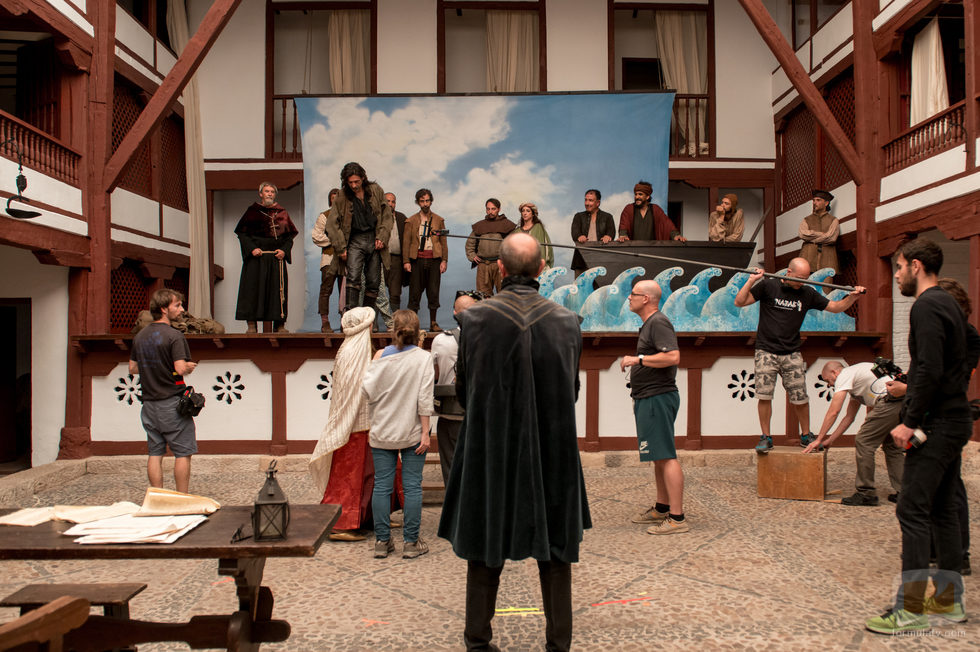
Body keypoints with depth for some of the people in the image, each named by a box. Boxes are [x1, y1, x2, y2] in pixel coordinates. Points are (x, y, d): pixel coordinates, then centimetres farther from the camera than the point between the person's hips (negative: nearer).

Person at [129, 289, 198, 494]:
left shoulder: (140, 336, 9)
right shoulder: (174, 335, -14)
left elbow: (132, 368, 15)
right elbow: (180, 369, -21)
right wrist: (189, 367, 0)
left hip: (149, 404, 7)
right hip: (172, 403, -7)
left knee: (155, 453, 10)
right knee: (183, 453, 1)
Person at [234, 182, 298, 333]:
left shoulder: (282, 212, 12)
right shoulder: (253, 211, 5)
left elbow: (290, 235, 12)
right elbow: (242, 233, 2)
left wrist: (284, 250, -5)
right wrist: (252, 248, -12)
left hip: (277, 256, 2)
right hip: (256, 255, -2)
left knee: (278, 289, 1)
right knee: (253, 287, -5)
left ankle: (279, 325, 5)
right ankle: (251, 325, -2)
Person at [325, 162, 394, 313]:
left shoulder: (376, 190, 5)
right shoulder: (342, 197, 1)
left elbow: (387, 216, 8)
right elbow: (332, 224, 2)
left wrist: (382, 238, -4)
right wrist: (341, 248, -5)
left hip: (374, 240, 2)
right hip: (355, 240, -2)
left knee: (373, 282, 3)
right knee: (353, 276, -22)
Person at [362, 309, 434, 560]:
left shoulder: (381, 356, -2)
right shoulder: (423, 357, -6)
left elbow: (368, 391, -5)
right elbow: (424, 398, -10)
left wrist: (374, 363, 8)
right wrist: (425, 432, -6)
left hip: (382, 433, 2)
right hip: (412, 433, -2)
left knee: (382, 485, 7)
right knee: (412, 486, 4)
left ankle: (382, 541, 13)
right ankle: (411, 542, 9)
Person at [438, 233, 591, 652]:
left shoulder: (475, 318, -11)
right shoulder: (566, 322, -5)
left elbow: (463, 390, -2)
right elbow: (572, 392, 4)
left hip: (489, 449, -1)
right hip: (553, 452, 1)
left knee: (485, 546, 13)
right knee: (554, 548, 14)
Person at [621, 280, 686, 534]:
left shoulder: (659, 322, -13)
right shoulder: (649, 324, 20)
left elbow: (673, 357, -25)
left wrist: (638, 359, -19)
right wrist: (636, 362, 18)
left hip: (657, 398, -11)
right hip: (649, 399, 11)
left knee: (666, 456, -11)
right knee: (659, 457, 16)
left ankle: (677, 518, -11)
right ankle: (662, 508, 26)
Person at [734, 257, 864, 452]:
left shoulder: (807, 294, 7)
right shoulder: (768, 286, -2)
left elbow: (836, 307, 14)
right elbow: (739, 302, -7)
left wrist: (853, 297, -3)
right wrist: (752, 280, -18)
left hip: (792, 354, 2)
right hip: (766, 351, -2)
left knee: (800, 398, 2)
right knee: (764, 395, -6)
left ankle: (806, 435, 22)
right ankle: (766, 437, 8)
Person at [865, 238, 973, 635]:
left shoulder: (926, 306, -14)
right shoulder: (950, 304, 17)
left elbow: (930, 370, -23)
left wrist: (910, 422, -20)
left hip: (935, 424, -10)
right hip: (955, 422, 10)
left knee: (913, 511, -8)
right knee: (943, 510, 14)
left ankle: (911, 611, -6)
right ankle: (949, 601, 21)